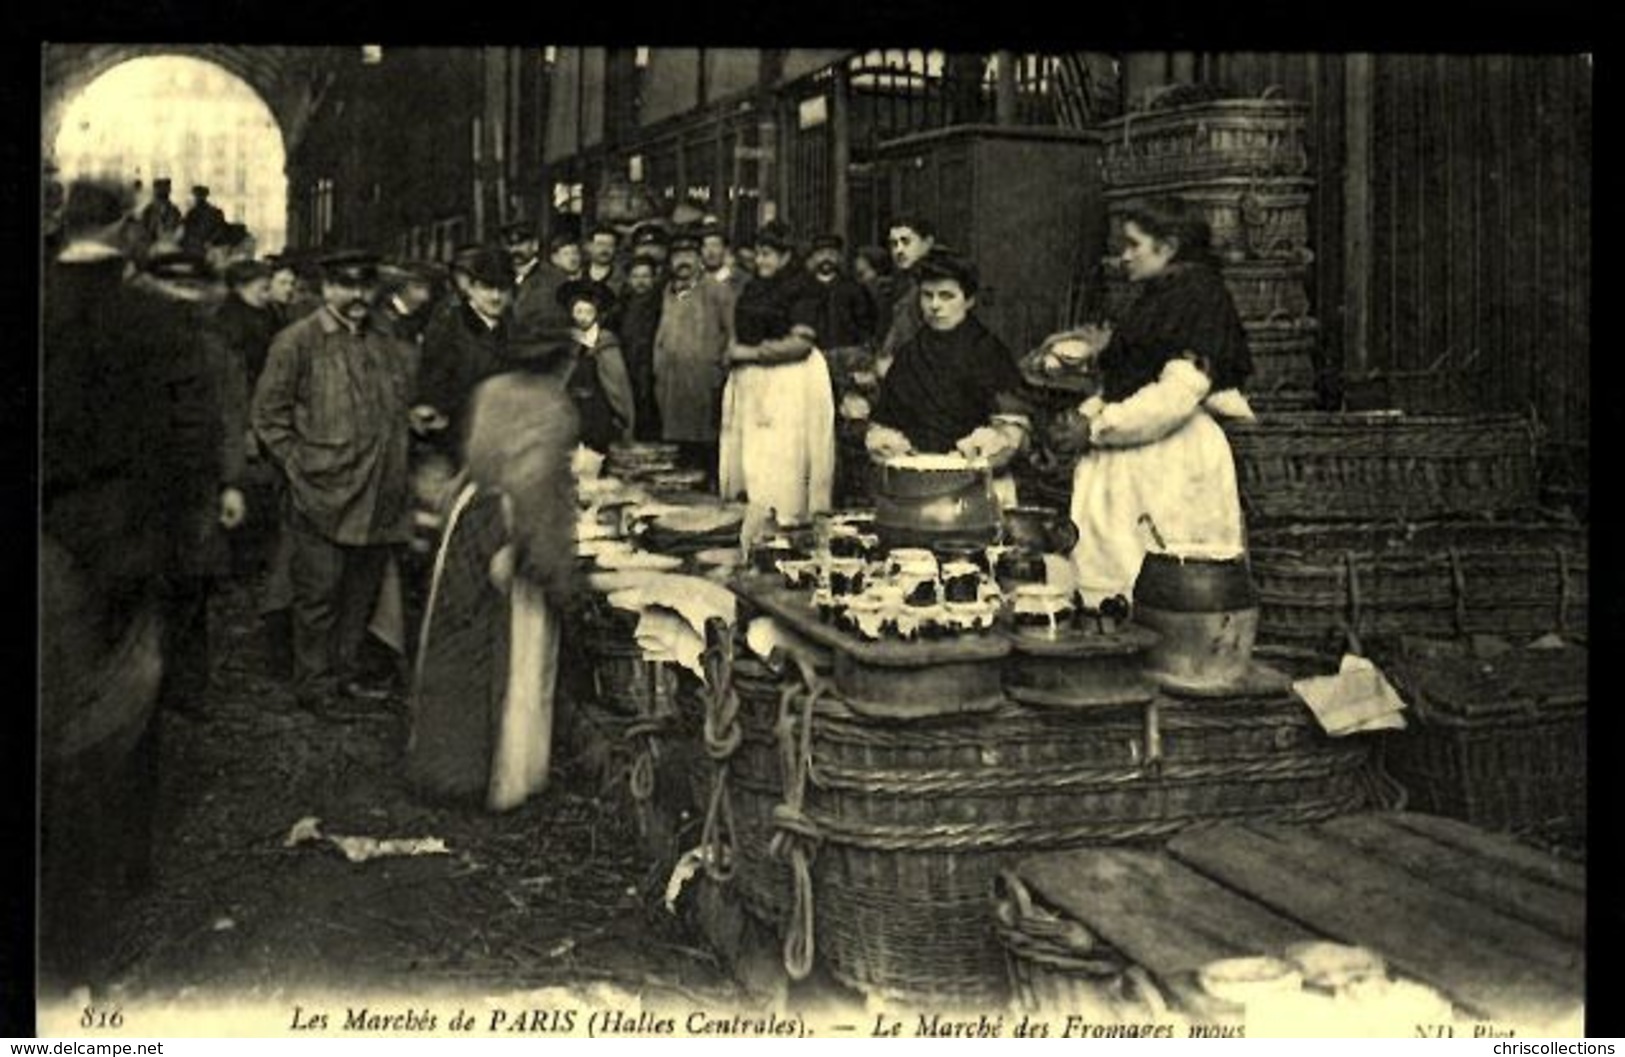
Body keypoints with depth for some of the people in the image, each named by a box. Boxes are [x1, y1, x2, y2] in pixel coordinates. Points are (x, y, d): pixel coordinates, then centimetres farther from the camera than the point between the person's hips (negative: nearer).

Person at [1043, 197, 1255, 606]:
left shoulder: (1197, 296, -8)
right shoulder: (1155, 300, 20)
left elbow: (1178, 395, -19)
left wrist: (1096, 428, -15)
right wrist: (1085, 412, 2)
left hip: (1172, 465, -9)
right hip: (1132, 465, 9)